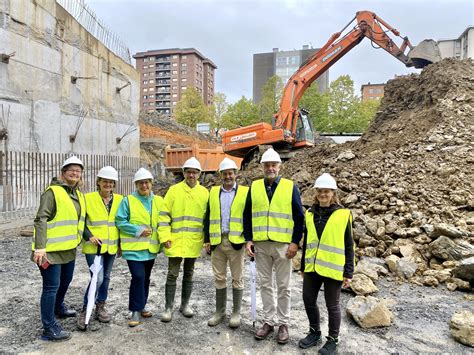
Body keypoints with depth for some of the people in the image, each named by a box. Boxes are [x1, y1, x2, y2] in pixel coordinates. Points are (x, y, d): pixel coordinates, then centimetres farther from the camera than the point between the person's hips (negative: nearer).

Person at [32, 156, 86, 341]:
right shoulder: (53, 191, -13)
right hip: (51, 249, -9)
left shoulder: (79, 195, 12)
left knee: (65, 280, 24)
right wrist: (40, 247, -24)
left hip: (69, 249, 9)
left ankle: (58, 308, 48)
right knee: (51, 286, -2)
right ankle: (49, 327, 10)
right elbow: (41, 220, -19)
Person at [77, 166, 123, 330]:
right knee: (97, 278, -12)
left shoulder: (119, 199, 4)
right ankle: (85, 310, 6)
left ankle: (100, 307, 31)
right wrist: (89, 236, -16)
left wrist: (121, 243, 10)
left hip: (111, 246, 4)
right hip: (93, 246, -4)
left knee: (106, 277, 13)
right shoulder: (88, 198, -7)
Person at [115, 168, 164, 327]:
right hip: (134, 247, -4)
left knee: (145, 278, 15)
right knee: (138, 277, -12)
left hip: (151, 248, 5)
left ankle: (141, 306, 31)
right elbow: (120, 221, -9)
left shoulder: (159, 201, 7)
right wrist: (139, 231, -16)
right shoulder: (127, 201, -5)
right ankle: (136, 311, 3)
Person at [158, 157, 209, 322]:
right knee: (172, 274, 2)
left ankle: (185, 304, 28)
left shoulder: (204, 193, 4)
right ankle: (168, 307, 15)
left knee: (189, 274, 14)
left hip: (194, 242, 2)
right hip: (175, 241, -2)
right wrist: (165, 236, -10)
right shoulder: (174, 190, -1)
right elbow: (164, 215, -3)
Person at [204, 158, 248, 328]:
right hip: (217, 242, 3)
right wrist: (207, 239, 5)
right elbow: (208, 217, 10)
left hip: (236, 242, -3)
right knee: (219, 278, 12)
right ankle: (219, 311, 26)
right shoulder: (213, 192, 10)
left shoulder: (245, 192, 0)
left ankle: (236, 313, 21)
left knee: (237, 279, 7)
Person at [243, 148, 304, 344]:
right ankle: (268, 321, 26)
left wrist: (295, 242, -7)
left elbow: (299, 216, -1)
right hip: (260, 244, 3)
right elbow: (247, 215, 9)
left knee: (283, 286, 8)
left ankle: (283, 324, 23)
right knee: (265, 285, 12)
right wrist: (248, 239, 1)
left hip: (283, 245, -2)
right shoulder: (254, 187, 5)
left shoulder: (290, 186, -2)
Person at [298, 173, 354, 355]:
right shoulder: (310, 214, 6)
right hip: (312, 267, 5)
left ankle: (333, 339, 29)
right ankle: (314, 332, 36)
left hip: (332, 268, -4)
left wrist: (348, 272, -5)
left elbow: (348, 246, -4)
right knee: (308, 300, 12)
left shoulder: (343, 215, -6)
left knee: (332, 305, 9)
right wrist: (303, 265, 15)